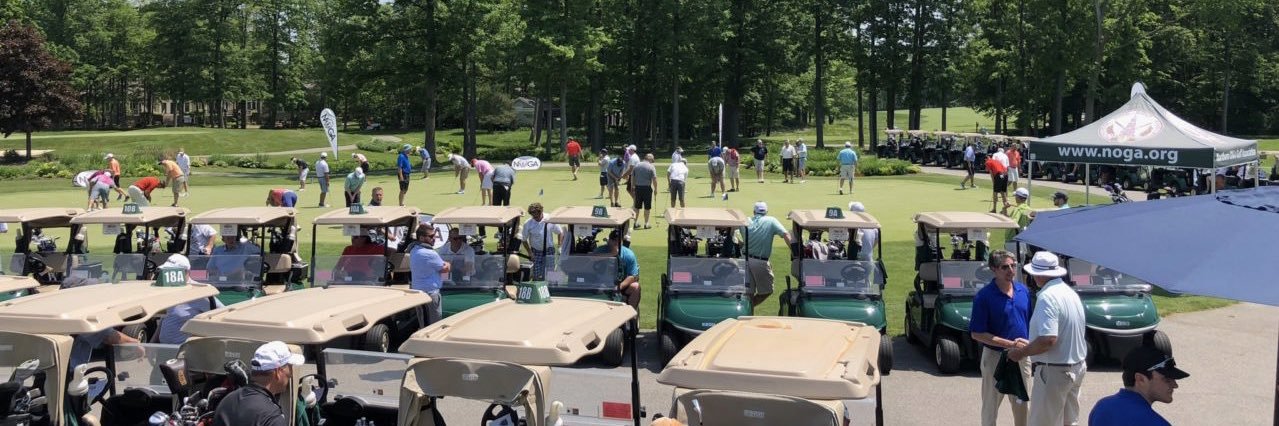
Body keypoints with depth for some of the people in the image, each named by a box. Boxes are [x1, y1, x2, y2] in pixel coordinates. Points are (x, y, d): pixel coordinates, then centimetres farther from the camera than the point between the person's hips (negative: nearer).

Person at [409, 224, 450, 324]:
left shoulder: (413, 251, 6)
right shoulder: (430, 254, -22)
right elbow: (445, 269, -12)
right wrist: (448, 264, 12)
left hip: (416, 290, 9)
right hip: (430, 292, -9)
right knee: (434, 323, -2)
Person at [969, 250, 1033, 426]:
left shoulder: (1024, 290, 0)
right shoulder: (984, 296, -17)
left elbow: (1030, 323, 12)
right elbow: (977, 334, -16)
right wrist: (1010, 344, -21)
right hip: (995, 357, -5)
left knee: (1020, 404, 18)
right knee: (991, 406, 9)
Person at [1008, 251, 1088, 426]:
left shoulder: (1047, 297, -21)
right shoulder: (1071, 292, 7)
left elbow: (1048, 339, -29)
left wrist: (1022, 352, -16)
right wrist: (1030, 345, 17)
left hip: (1054, 371, -9)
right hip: (1077, 367, 9)